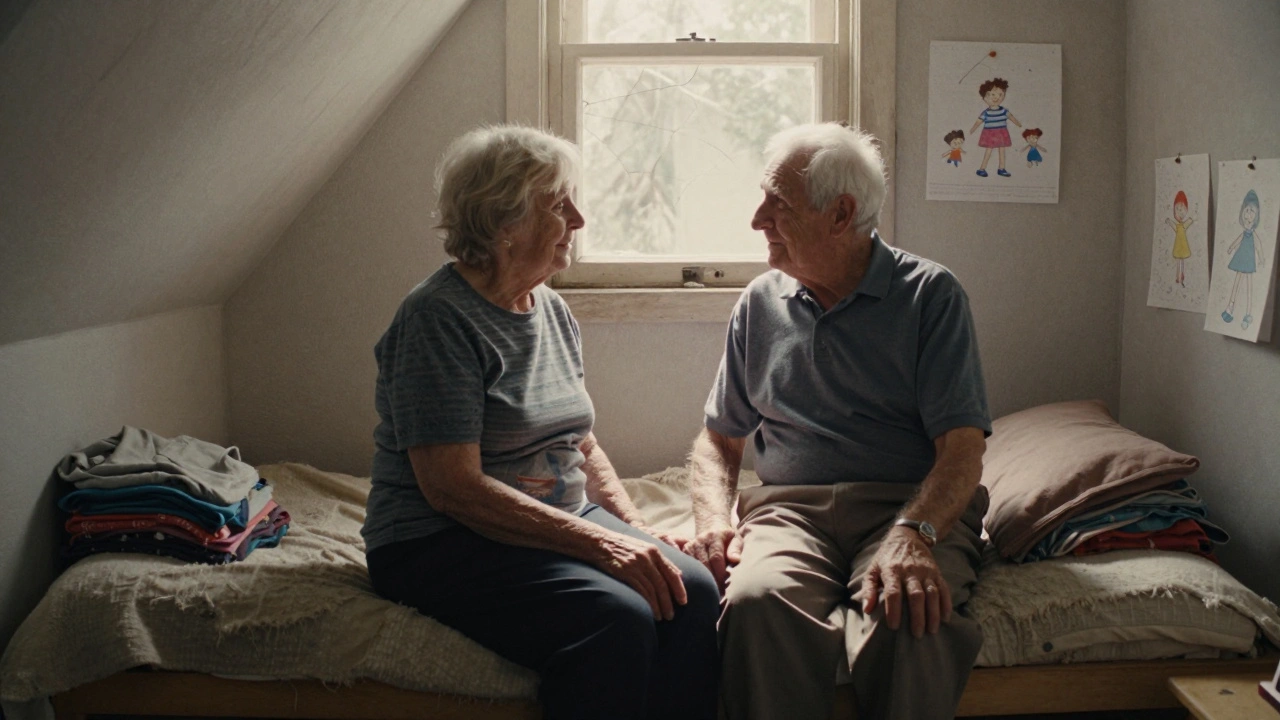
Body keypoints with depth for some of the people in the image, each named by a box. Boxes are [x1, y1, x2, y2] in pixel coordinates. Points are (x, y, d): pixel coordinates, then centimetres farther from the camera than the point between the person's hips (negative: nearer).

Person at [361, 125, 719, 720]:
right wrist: (601, 543, -24)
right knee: (616, 619, -31)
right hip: (442, 545, -7)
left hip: (561, 523, 7)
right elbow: (453, 488, -21)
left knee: (691, 593, -20)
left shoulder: (553, 311, 12)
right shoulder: (438, 318, -13)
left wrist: (636, 530, 2)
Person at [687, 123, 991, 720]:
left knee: (906, 618, -37)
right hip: (790, 507, 2)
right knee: (756, 600, -34)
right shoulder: (759, 304, 17)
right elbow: (718, 439, 22)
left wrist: (912, 536, -26)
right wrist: (713, 520, 0)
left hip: (913, 507, -2)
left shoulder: (930, 295, 4)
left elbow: (962, 450, -6)